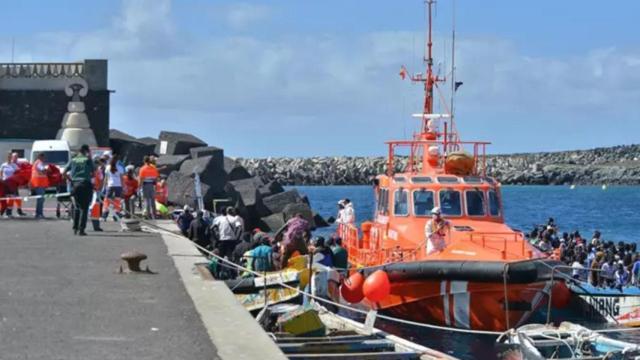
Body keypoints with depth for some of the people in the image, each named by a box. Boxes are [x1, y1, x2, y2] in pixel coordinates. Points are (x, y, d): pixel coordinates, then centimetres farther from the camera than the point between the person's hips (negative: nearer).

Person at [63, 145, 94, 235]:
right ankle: (81, 229, -8)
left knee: (77, 206, 18)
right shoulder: (88, 160, -1)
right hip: (85, 184, -4)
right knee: (84, 208, -2)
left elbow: (64, 172, 8)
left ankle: (75, 228, 14)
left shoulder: (73, 160, 9)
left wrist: (71, 179, 15)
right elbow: (93, 173, -1)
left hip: (75, 185, 4)